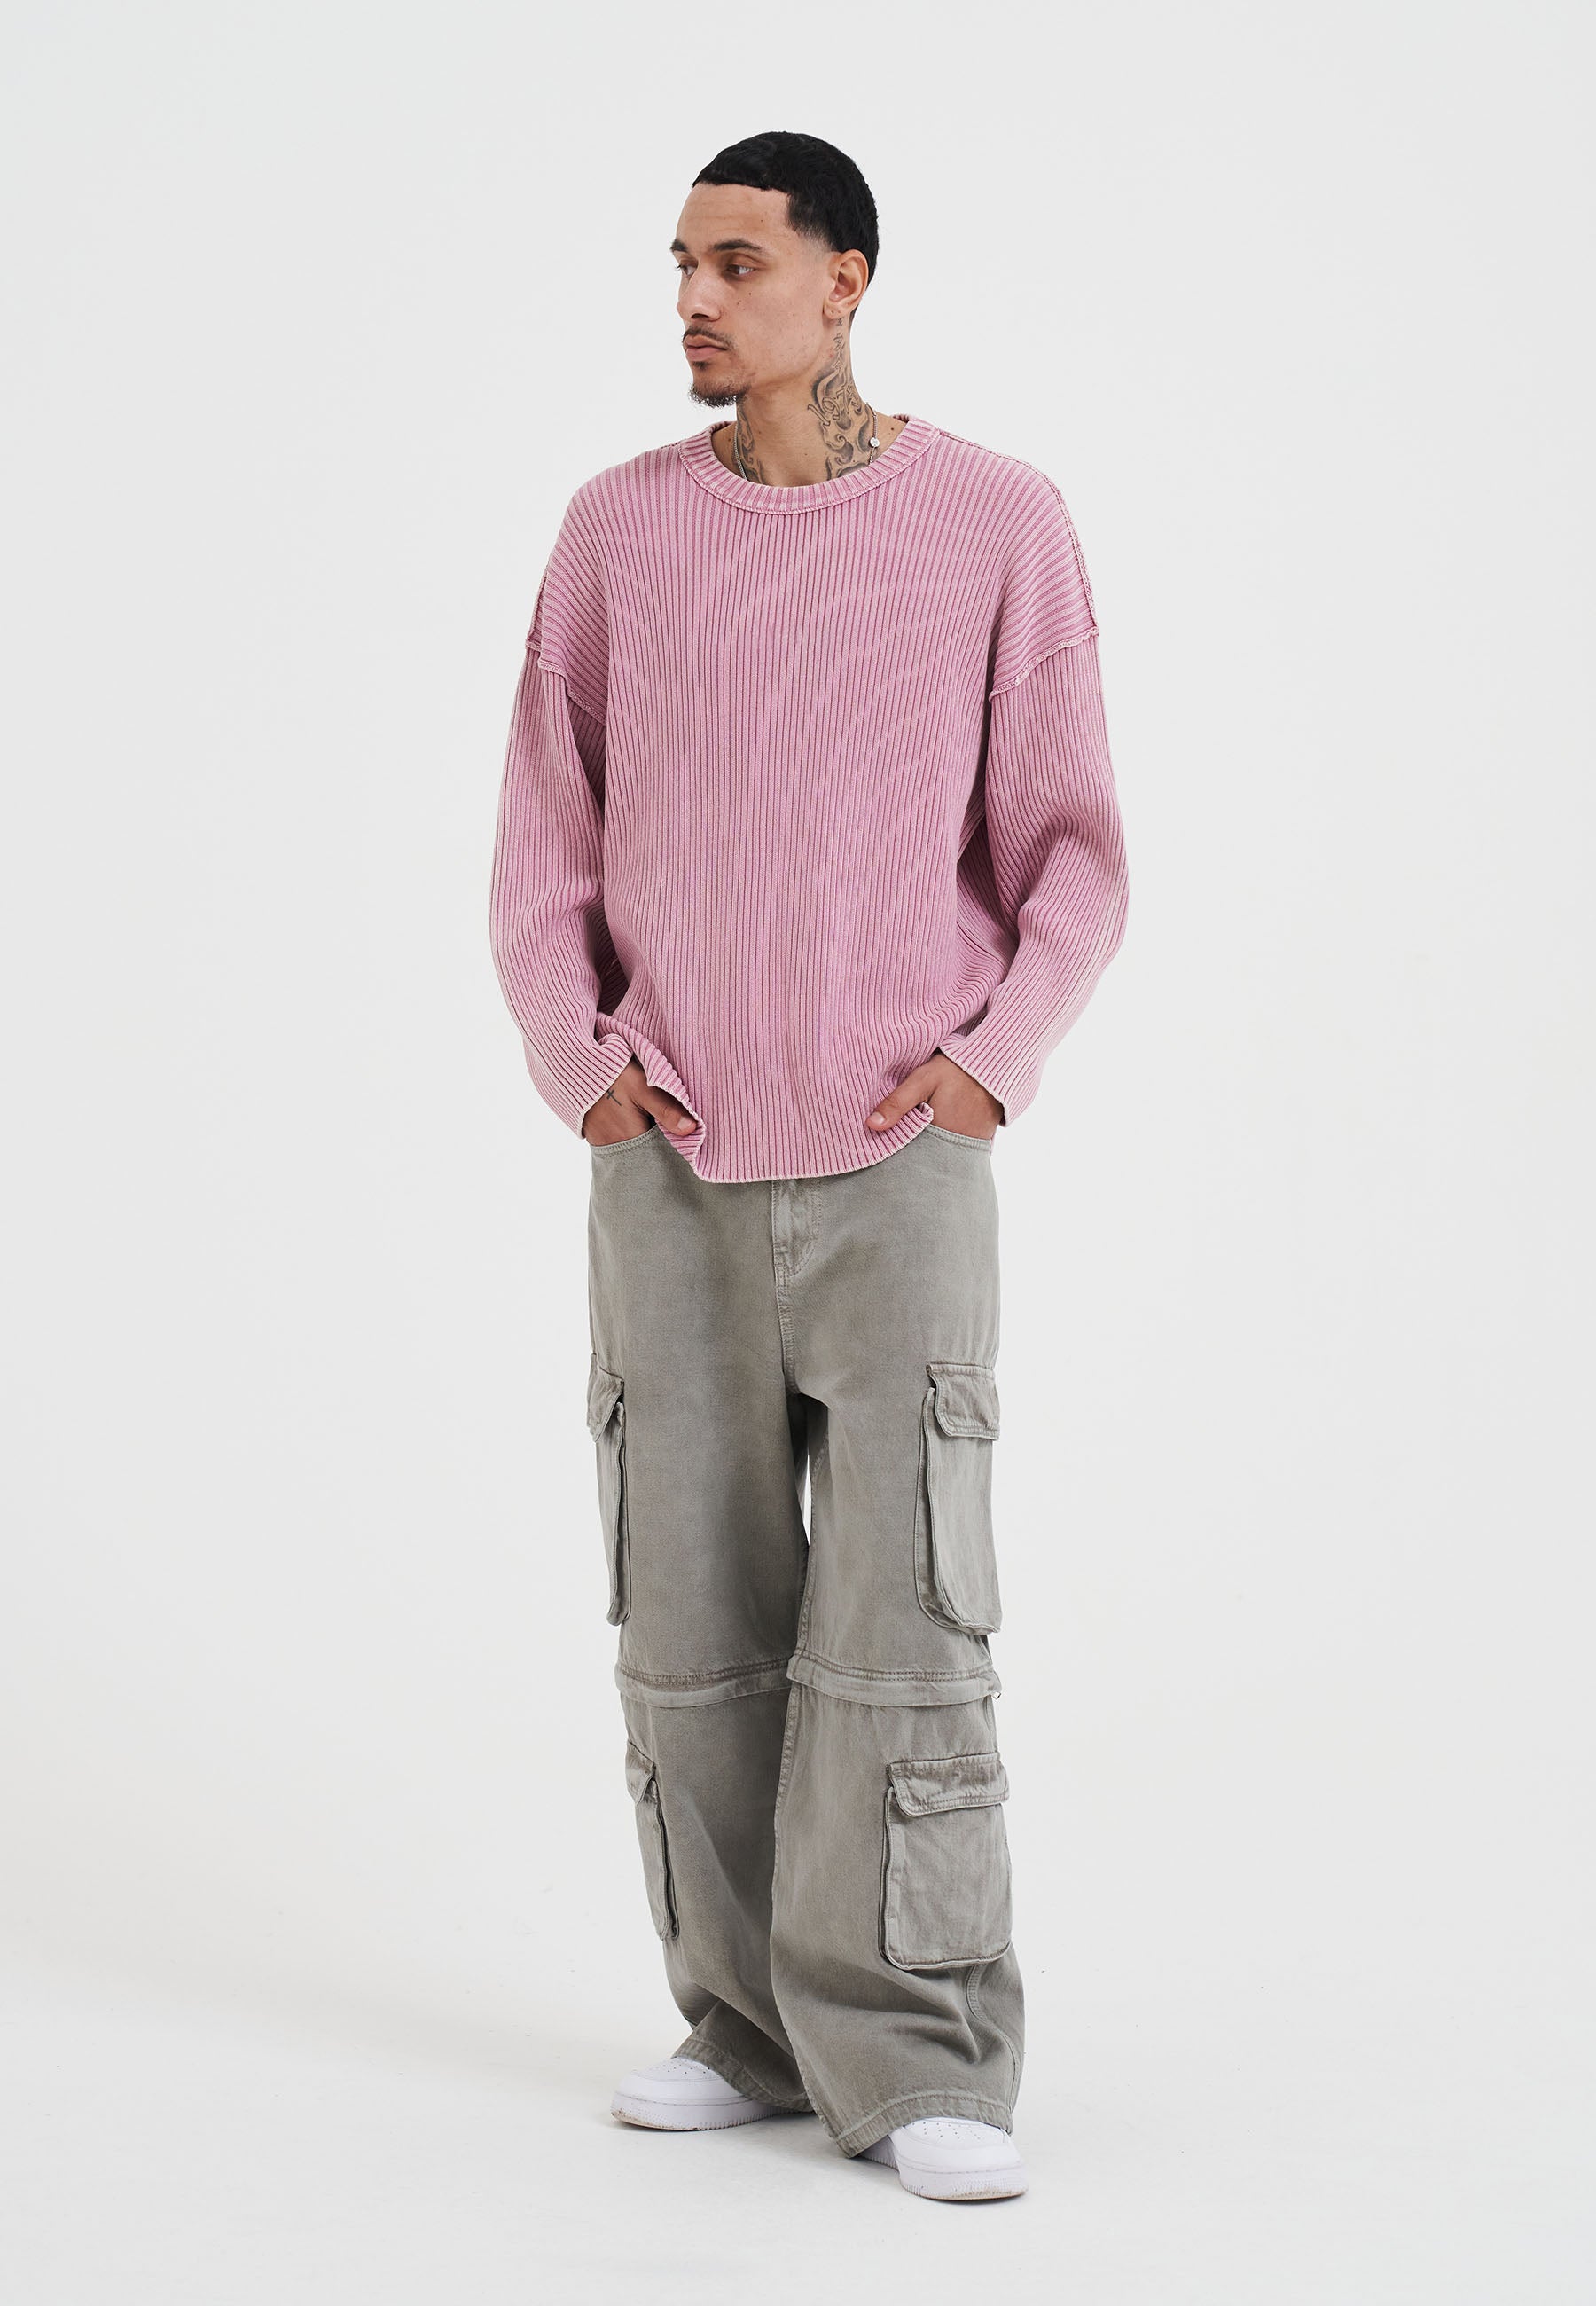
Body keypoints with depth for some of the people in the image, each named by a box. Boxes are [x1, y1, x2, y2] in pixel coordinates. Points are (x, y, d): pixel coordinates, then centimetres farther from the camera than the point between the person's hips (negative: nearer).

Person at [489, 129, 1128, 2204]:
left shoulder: (999, 525, 0)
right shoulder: (619, 529, 6)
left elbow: (1072, 854, 4)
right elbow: (542, 851, 10)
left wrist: (987, 1067, -9)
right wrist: (585, 1069, -3)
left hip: (898, 1165, -2)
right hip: (670, 1177, 3)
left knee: (902, 1626, -6)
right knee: (692, 1627, 6)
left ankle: (916, 2069, 3)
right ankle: (752, 2028, 18)